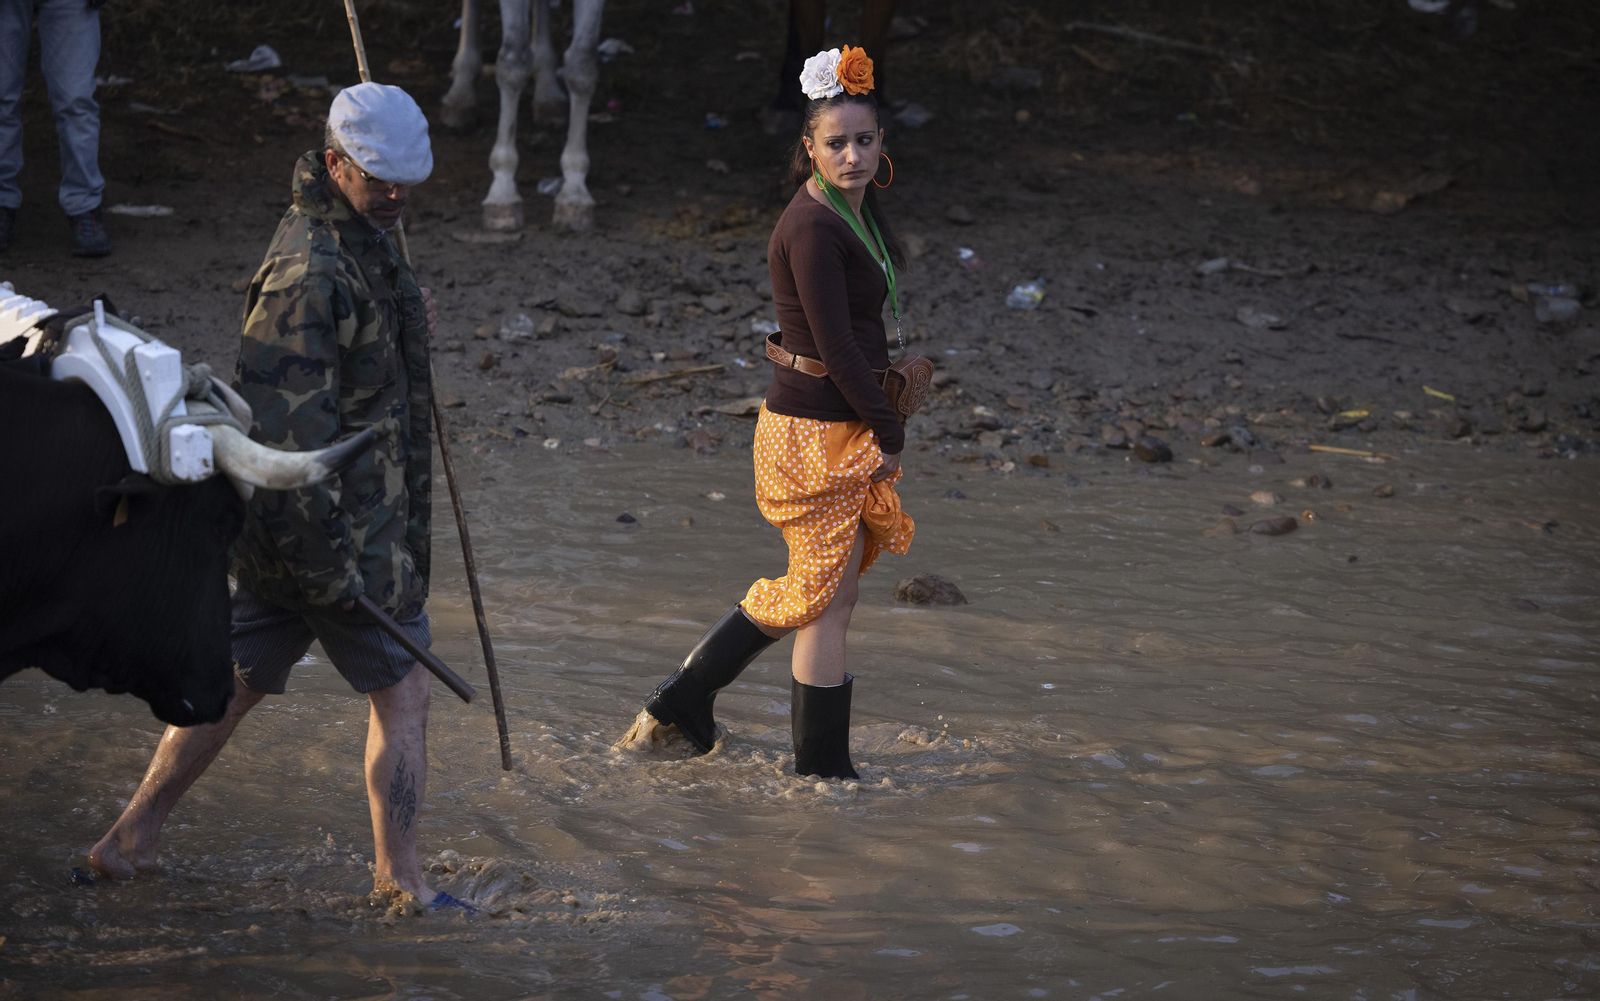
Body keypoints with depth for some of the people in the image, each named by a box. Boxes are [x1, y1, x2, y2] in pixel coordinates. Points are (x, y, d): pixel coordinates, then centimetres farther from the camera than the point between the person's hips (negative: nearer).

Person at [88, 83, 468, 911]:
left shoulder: (360, 236, 10)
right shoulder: (312, 270, -23)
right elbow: (287, 430, -27)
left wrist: (404, 318, 13)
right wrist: (330, 562, -27)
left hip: (286, 524, 10)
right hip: (341, 524, -10)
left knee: (239, 680, 16)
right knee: (402, 690, 2)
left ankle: (131, 840, 23)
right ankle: (399, 882, 12)